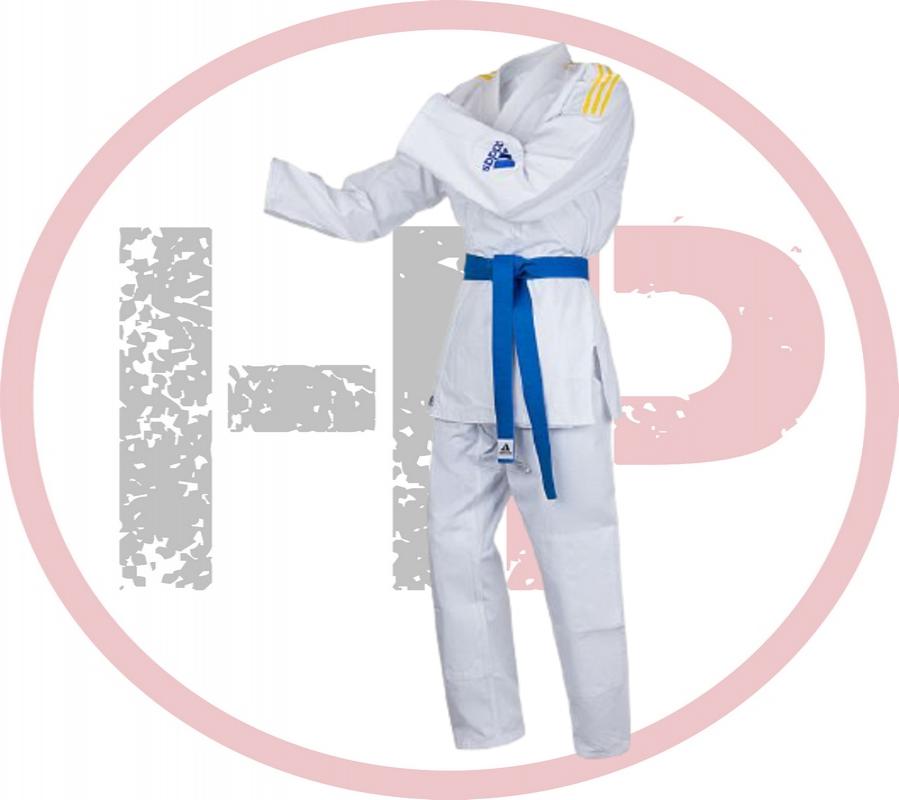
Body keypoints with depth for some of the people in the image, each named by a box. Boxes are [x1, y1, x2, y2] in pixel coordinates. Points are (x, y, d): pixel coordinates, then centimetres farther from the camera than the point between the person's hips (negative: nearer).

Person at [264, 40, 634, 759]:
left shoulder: (599, 92, -3)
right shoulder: (472, 99, 13)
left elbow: (521, 187, -21)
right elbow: (359, 212, 12)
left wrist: (408, 107, -16)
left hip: (552, 343, -6)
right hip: (473, 339, 6)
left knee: (577, 557, -4)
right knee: (457, 545, 9)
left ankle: (603, 747, 10)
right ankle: (485, 740, 23)